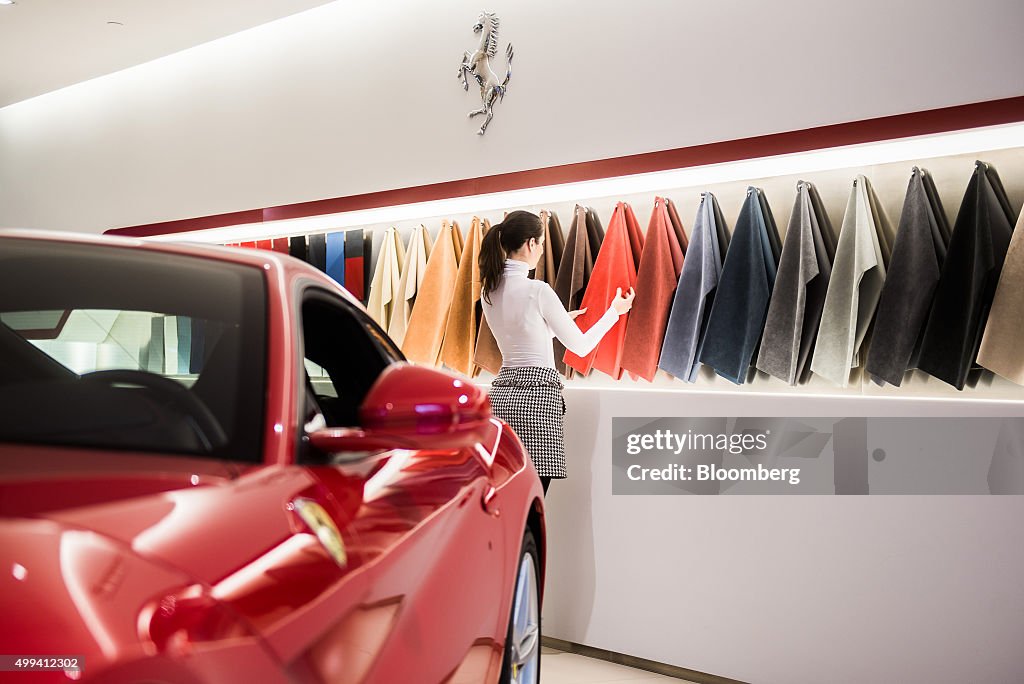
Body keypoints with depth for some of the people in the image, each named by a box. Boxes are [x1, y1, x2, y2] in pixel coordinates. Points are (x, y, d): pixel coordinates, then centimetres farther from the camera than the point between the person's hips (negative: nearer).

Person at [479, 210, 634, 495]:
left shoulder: (489, 290, 9)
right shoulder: (537, 291, -13)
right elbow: (581, 347, -2)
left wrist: (560, 320, 32)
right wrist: (614, 311, 11)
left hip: (501, 390, 8)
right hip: (536, 392, -8)